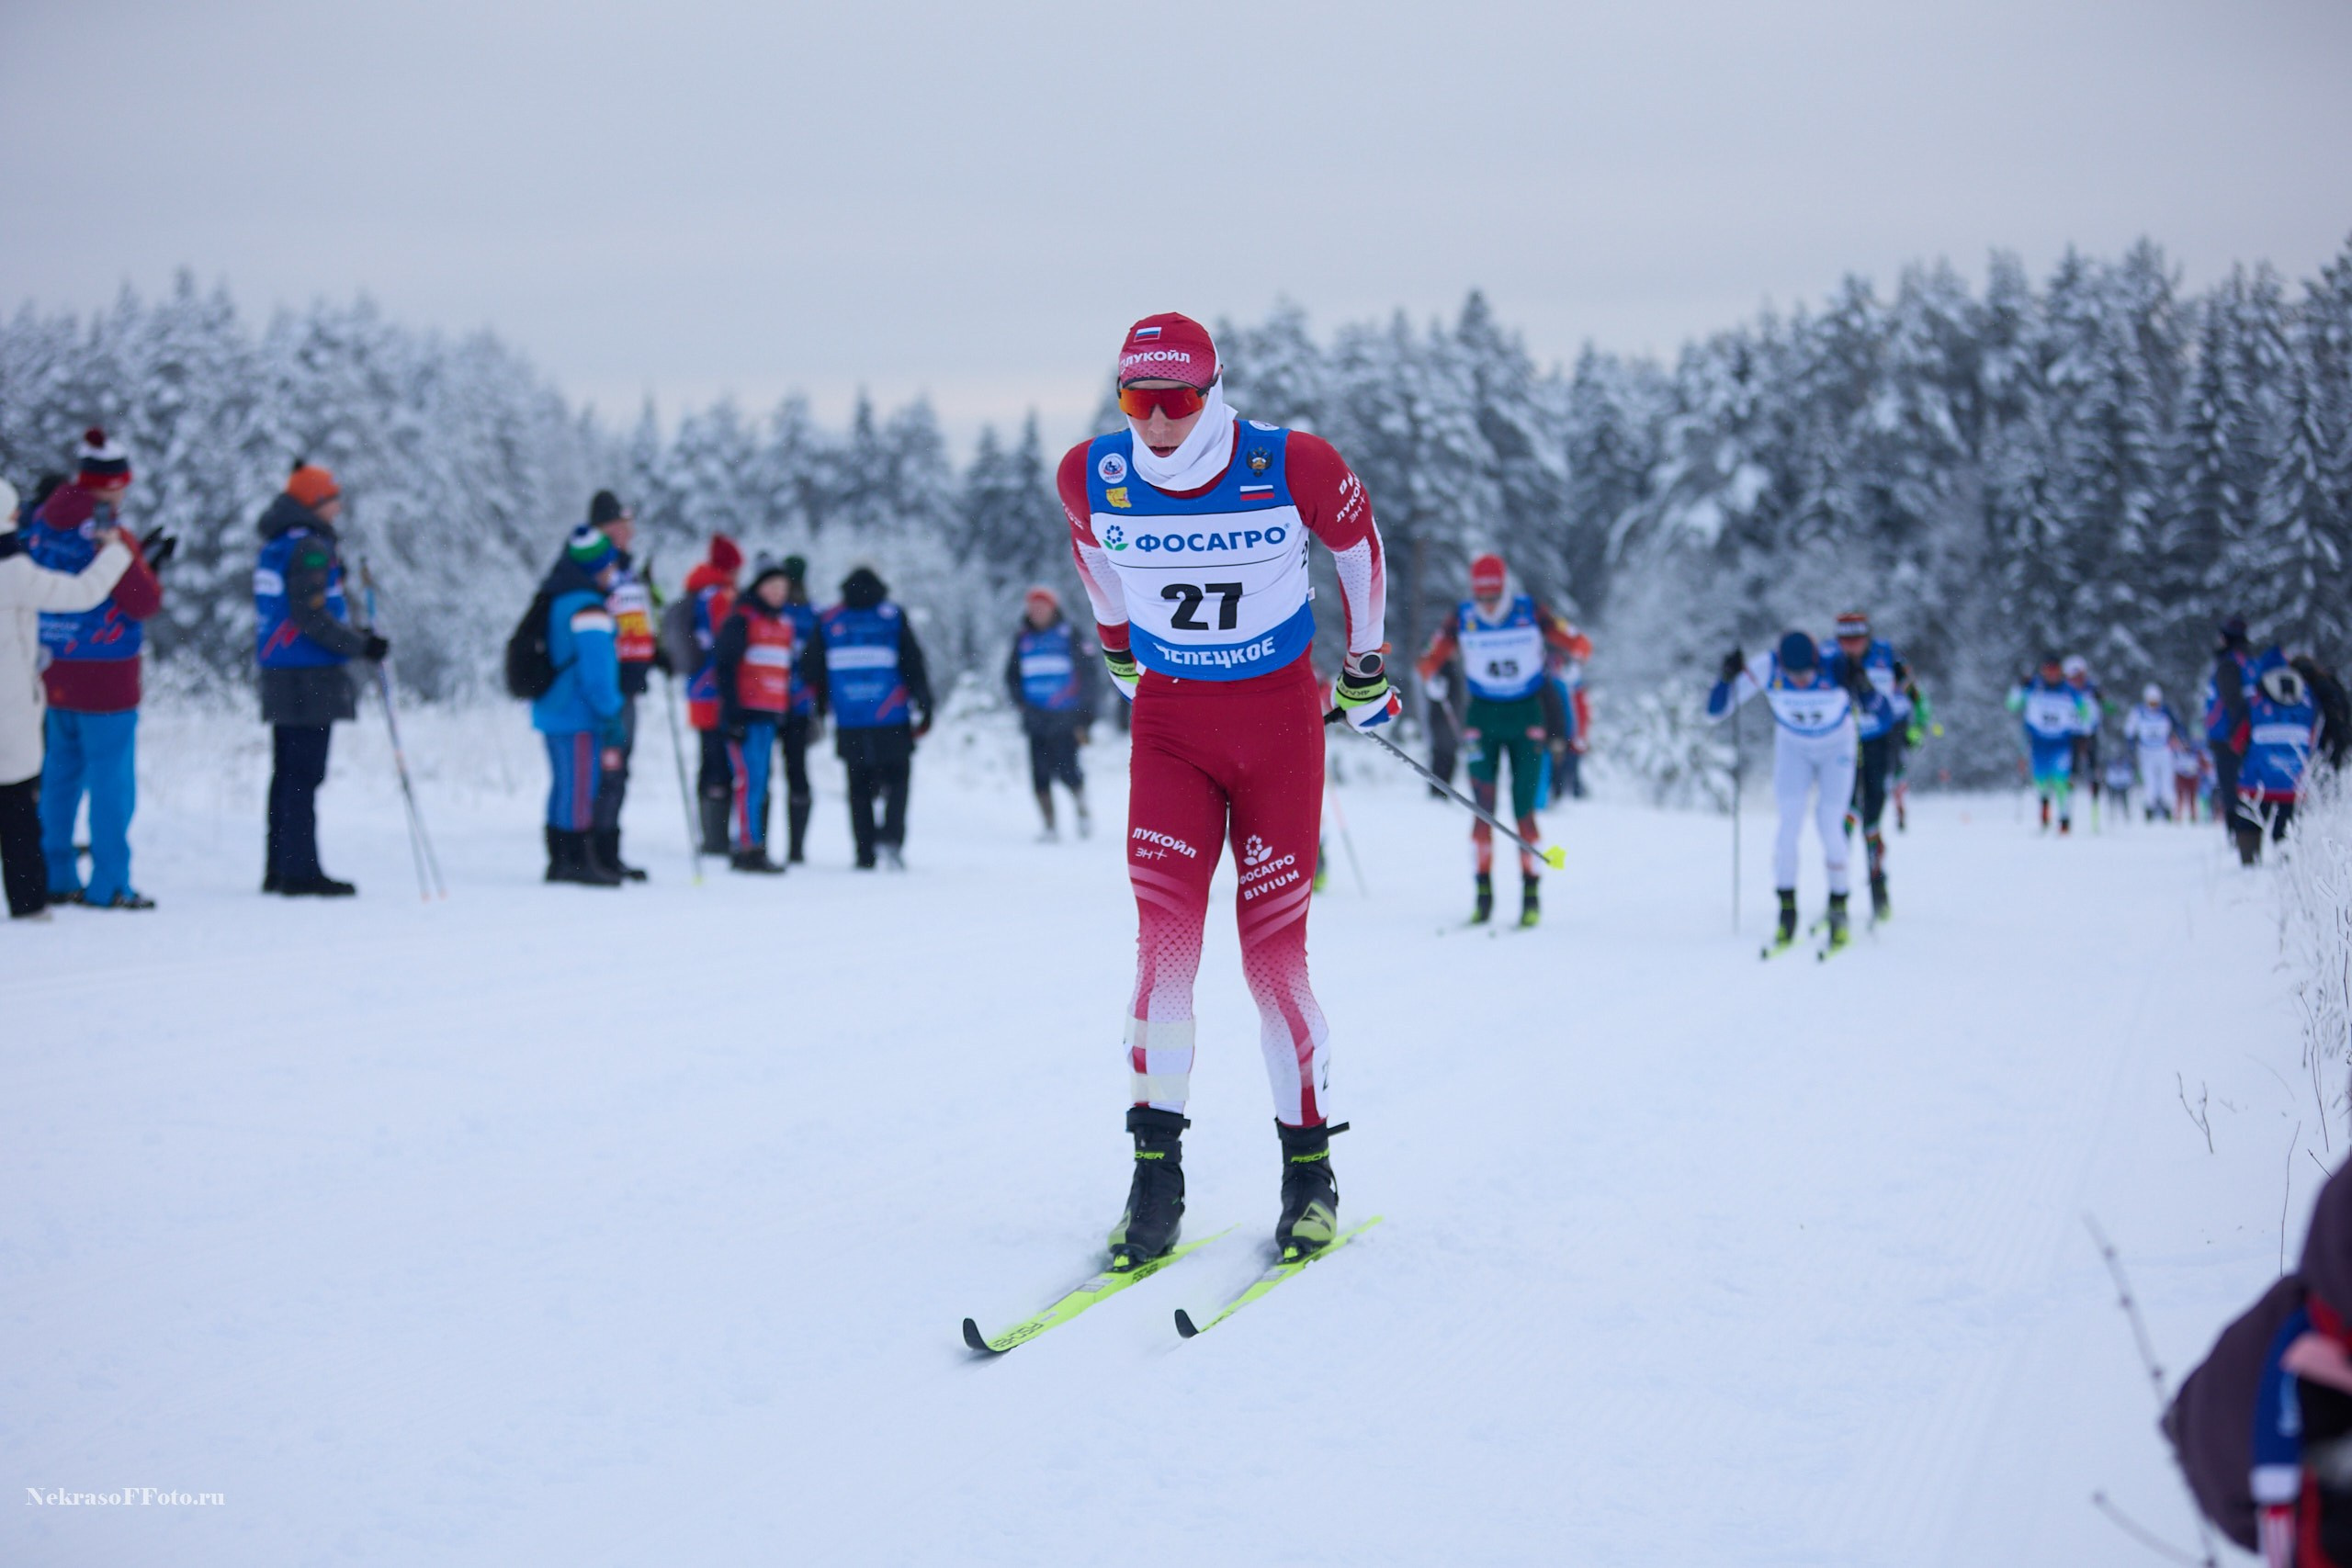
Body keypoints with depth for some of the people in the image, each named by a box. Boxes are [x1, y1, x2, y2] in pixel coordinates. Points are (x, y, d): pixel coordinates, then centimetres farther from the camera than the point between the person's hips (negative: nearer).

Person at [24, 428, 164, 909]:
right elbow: (145, 601, -15)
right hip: (105, 675, -7)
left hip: (51, 670, 7)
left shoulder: (42, 524, 3)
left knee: (60, 775, 16)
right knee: (111, 781, -1)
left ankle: (55, 877, 18)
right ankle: (108, 885, 0)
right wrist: (147, 566, -1)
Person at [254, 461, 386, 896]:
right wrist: (363, 645, -12)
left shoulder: (276, 546, 16)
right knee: (304, 775, -8)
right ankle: (300, 871, -8)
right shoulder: (309, 548, -14)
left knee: (288, 773, 13)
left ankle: (279, 868, 16)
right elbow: (311, 616, -20)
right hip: (310, 679, -10)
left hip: (280, 676, 10)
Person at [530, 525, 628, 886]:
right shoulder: (588, 609, -17)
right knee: (581, 788, -5)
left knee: (563, 786, 13)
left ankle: (560, 860, 15)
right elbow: (597, 673, -20)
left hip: (551, 711, 9)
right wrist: (611, 721, -15)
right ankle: (580, 860, -3)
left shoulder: (555, 599, 13)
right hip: (580, 718, -9)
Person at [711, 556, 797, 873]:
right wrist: (733, 713, -14)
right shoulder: (742, 619, -5)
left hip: (771, 716, 7)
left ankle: (752, 848, 9)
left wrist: (784, 713, 17)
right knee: (751, 780, -11)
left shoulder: (784, 624, 18)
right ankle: (749, 850, -12)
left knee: (761, 785, 7)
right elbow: (724, 665, -9)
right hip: (745, 714, -7)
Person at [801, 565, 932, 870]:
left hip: (848, 724, 2)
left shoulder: (827, 621, 6)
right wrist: (924, 708, 3)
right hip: (892, 721, -2)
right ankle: (891, 836, -15)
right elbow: (914, 666, -1)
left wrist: (821, 707, 18)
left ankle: (865, 853, 4)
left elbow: (814, 670, 7)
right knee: (897, 781, 7)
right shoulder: (894, 617, 1)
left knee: (859, 788, 9)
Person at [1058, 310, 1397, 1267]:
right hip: (1168, 719, 2)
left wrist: (1366, 667, 14)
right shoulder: (1092, 477, -9)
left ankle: (1310, 1167, 15)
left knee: (1274, 953, -1)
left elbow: (1356, 541, 4)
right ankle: (1156, 1171, -7)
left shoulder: (1292, 466, -17)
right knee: (1165, 939, -13)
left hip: (1278, 719, -1)